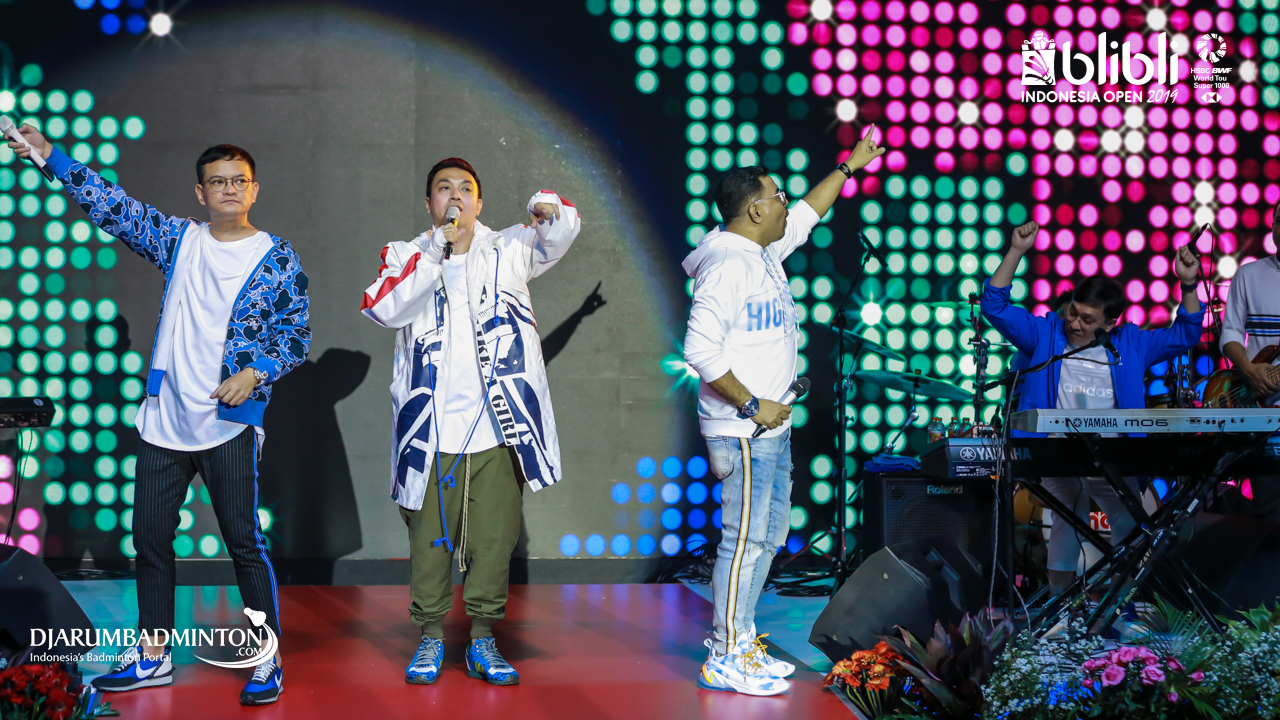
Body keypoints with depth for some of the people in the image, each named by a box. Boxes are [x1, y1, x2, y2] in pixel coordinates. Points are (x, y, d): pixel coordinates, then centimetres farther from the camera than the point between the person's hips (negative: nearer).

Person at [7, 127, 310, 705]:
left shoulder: (276, 258, 0)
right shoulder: (179, 239, 8)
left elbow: (296, 334, 0)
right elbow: (112, 205, 7)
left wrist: (254, 374, -15)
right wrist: (52, 157, 1)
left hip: (229, 423, -4)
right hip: (164, 419, 4)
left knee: (244, 542, -3)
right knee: (150, 538, 10)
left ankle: (267, 661, 7)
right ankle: (152, 657, 23)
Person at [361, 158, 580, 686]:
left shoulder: (508, 251, 12)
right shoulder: (408, 257, 8)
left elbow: (558, 236, 0)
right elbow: (383, 308, -10)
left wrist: (550, 211, -24)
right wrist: (438, 251, -18)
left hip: (498, 428, 1)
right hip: (431, 430, -1)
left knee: (494, 538, 5)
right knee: (430, 539, 6)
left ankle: (483, 639, 17)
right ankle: (430, 637, 19)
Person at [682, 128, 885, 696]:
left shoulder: (763, 253, 12)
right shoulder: (727, 266, -17)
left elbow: (804, 217, 33)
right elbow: (701, 350, -24)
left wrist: (849, 168, 38)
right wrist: (751, 405, -20)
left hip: (771, 426, 10)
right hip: (744, 431, -10)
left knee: (769, 533, 15)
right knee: (745, 540, -6)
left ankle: (741, 643, 24)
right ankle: (723, 662, 1)